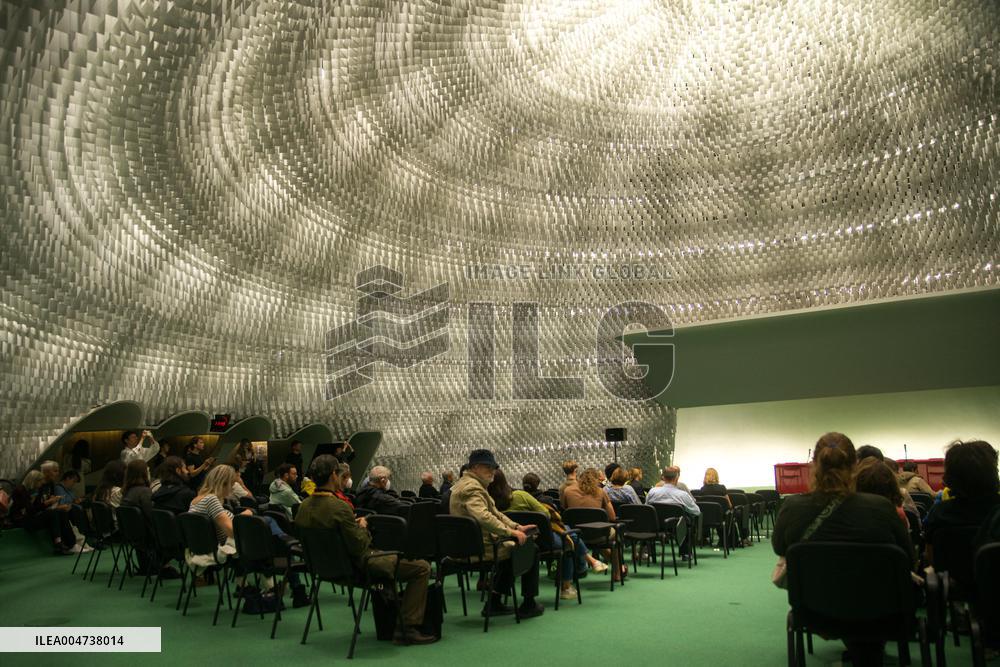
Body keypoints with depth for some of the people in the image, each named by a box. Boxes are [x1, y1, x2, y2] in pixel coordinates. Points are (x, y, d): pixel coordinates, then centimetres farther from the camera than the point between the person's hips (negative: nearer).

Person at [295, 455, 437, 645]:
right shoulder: (339, 507, -28)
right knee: (422, 568, -3)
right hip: (357, 566, -9)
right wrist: (362, 527, -7)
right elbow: (359, 547, -26)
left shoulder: (304, 506, -2)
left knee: (388, 557, 35)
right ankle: (409, 629, -2)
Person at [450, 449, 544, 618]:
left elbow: (495, 513, 18)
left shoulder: (468, 484, 15)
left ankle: (495, 602, 27)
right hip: (479, 547, -10)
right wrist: (511, 532, -29)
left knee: (511, 549, 28)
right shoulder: (471, 487, -19)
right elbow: (483, 517, -34)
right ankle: (528, 605, 11)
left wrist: (517, 527, 9)